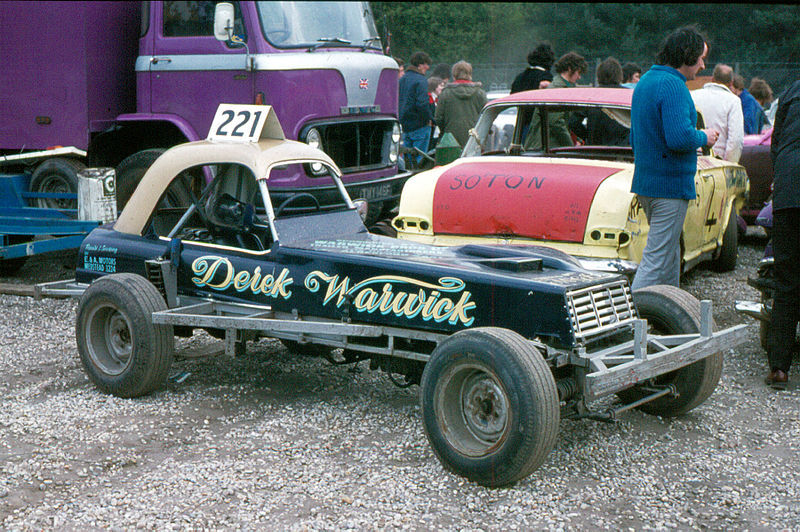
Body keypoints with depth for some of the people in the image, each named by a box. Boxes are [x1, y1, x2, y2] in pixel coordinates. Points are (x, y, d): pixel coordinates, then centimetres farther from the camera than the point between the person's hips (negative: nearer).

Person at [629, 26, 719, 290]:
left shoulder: (644, 82, 14)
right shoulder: (673, 86, -17)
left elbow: (635, 138, 21)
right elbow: (680, 138, -27)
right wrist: (704, 138, -8)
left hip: (644, 183, 10)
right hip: (670, 185, -10)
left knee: (670, 257, 19)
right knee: (657, 261, -8)